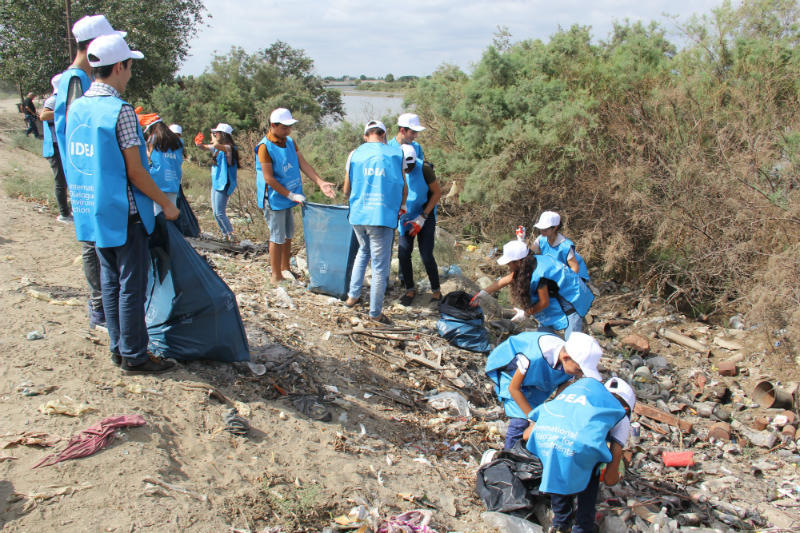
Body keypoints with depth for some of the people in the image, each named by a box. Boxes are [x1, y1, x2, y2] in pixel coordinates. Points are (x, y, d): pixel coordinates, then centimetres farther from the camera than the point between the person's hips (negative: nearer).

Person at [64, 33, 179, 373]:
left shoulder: (76, 108, 7)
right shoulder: (120, 111, -17)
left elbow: (78, 163, 13)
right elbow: (135, 172, -17)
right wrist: (166, 204, -6)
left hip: (91, 210, 8)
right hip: (123, 213, -8)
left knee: (110, 281, 16)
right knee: (132, 286, 1)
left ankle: (118, 348, 25)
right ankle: (133, 357, 9)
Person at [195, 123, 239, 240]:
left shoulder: (229, 148, -15)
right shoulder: (216, 148, 12)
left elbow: (217, 145, -32)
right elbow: (203, 147, 16)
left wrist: (213, 138, -11)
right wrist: (198, 143, -7)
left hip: (223, 185, -9)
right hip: (215, 183, 9)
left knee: (220, 213, -8)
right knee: (215, 213, 12)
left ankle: (231, 235, 2)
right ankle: (225, 234, 22)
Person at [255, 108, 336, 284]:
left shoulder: (290, 142, 6)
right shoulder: (265, 147, -18)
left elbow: (303, 164, 3)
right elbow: (269, 179, -20)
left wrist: (321, 183, -9)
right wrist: (291, 195, -21)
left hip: (287, 198, 8)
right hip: (274, 199, -8)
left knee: (288, 235, 17)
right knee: (277, 237, -1)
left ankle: (285, 269, 32)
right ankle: (276, 276, 10)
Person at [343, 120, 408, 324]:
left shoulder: (355, 154, 6)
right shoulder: (396, 154, 1)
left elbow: (346, 190, 11)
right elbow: (403, 188, 8)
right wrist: (401, 206, 28)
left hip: (358, 215, 4)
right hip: (382, 216, -4)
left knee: (363, 251, 29)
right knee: (380, 265, 5)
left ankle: (353, 295, 30)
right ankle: (375, 312, 14)